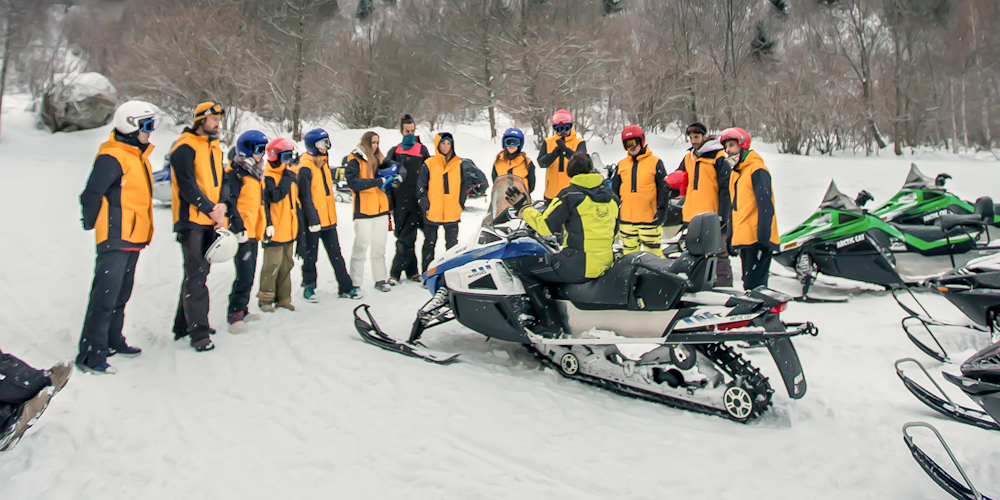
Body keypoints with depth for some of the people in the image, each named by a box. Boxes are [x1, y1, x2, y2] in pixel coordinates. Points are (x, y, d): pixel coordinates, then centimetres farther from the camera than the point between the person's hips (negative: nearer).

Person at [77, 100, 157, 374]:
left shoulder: (138, 156, 17)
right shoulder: (113, 157, -14)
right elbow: (92, 194, -18)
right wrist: (91, 223, -5)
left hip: (133, 238, 10)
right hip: (115, 238, -10)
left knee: (121, 293, 18)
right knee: (105, 295, -10)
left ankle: (112, 341, 31)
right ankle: (90, 354, -6)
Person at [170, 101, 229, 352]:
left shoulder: (215, 148, 17)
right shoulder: (185, 148, -9)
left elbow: (221, 180, 12)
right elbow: (187, 185, -16)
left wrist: (222, 203, -7)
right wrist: (211, 210, -17)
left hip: (210, 221, 8)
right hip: (191, 219, -8)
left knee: (200, 272, 14)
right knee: (196, 274, -9)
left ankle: (184, 324, 26)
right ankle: (198, 332, -6)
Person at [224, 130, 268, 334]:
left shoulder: (254, 173, 18)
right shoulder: (235, 173, -11)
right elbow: (230, 203, -18)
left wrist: (262, 226, 23)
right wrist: (238, 228, -20)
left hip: (253, 232, 9)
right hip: (242, 233, -9)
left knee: (249, 275, 15)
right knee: (245, 275, -12)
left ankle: (242, 310, 25)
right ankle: (235, 316, -6)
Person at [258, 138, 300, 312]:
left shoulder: (291, 175, 14)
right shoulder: (269, 177, -11)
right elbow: (274, 196, -25)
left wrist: (298, 222, 21)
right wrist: (287, 178, -19)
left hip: (289, 230, 8)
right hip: (275, 229, -8)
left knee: (286, 264, 12)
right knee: (272, 264, -4)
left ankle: (283, 297, 21)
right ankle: (265, 298, 8)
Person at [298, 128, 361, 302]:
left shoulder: (324, 164, 13)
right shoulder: (305, 168, -13)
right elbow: (306, 197, -17)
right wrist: (313, 220, -20)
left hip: (328, 219, 8)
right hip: (313, 221, -7)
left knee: (336, 255, 9)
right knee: (311, 257, 6)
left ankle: (345, 287, 14)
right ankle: (309, 288, 20)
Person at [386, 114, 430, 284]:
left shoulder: (422, 150, 8)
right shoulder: (394, 152, 13)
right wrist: (389, 201, 6)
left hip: (416, 201, -3)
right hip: (399, 202, 3)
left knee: (406, 238, -9)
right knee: (403, 236, 5)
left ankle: (396, 272, -4)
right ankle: (412, 271, 15)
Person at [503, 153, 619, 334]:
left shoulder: (570, 195, -9)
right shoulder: (610, 195, 12)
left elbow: (546, 226, -12)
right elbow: (613, 232, 21)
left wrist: (523, 207, 0)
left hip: (579, 264, -9)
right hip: (605, 263, 9)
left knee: (519, 264, -1)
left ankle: (549, 322, -6)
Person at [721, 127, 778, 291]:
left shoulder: (757, 170, -9)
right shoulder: (735, 174, 20)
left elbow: (766, 205, -16)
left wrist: (763, 237, -21)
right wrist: (731, 235, 22)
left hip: (757, 240, -10)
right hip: (742, 239, 10)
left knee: (753, 285, -13)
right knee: (749, 284, 13)